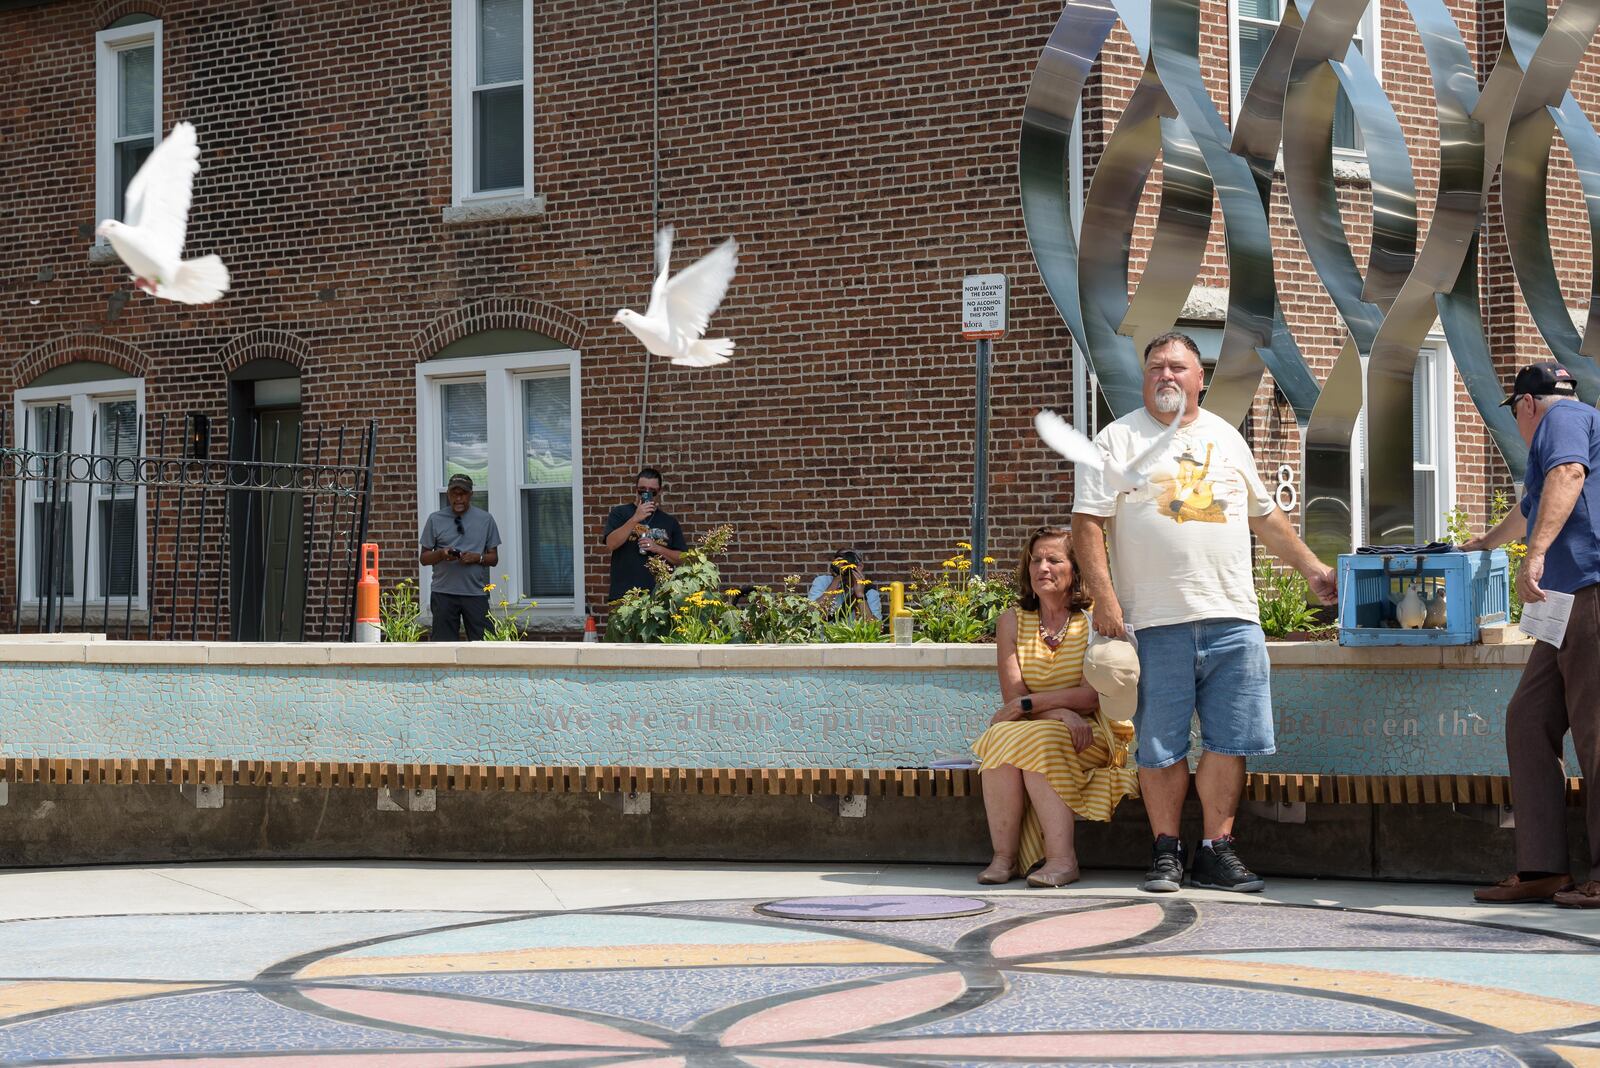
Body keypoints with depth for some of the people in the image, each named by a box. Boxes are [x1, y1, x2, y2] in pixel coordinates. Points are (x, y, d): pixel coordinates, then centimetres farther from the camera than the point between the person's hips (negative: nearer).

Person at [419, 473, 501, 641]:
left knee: (481, 640, -5)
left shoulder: (485, 519, 8)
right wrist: (441, 554, -12)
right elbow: (424, 558, 9)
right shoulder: (435, 520, 8)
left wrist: (477, 558, -11)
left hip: (476, 591, 0)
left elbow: (494, 558, 10)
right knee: (443, 641, -1)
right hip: (443, 593, 0)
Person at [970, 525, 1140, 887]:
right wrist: (1063, 712, -21)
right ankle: (1003, 856, -31)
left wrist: (1028, 704, -19)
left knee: (1030, 741, -32)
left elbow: (1097, 694, -13)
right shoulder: (1012, 622, 8)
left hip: (1092, 738, -3)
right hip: (1031, 732, 3)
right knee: (1002, 735, -30)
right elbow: (1012, 696, -3)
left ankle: (1061, 857, -35)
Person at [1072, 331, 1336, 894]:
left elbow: (1264, 515, 28)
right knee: (1160, 745, 1)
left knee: (1228, 741, 1)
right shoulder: (1118, 440, 5)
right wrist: (1104, 597, -11)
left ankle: (1217, 850, 8)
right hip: (1156, 621, -3)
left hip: (1233, 620, 3)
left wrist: (1311, 567, 25)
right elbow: (1087, 522, -1)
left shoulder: (1226, 439, 18)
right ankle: (1166, 851, 11)